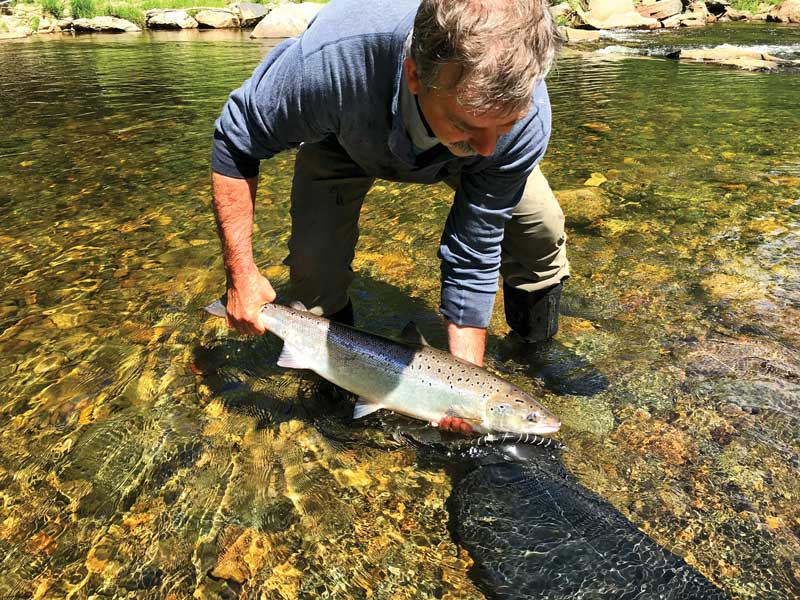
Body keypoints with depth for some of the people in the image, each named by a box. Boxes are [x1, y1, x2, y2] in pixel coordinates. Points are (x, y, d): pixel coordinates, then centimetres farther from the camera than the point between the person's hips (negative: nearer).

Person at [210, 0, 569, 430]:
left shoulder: (525, 116, -38)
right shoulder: (331, 58, -45)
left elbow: (473, 258, -28)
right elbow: (235, 142, -26)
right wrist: (241, 273, -27)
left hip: (450, 148, 1)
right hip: (347, 136, 0)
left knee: (542, 227, -14)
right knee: (314, 260, -19)